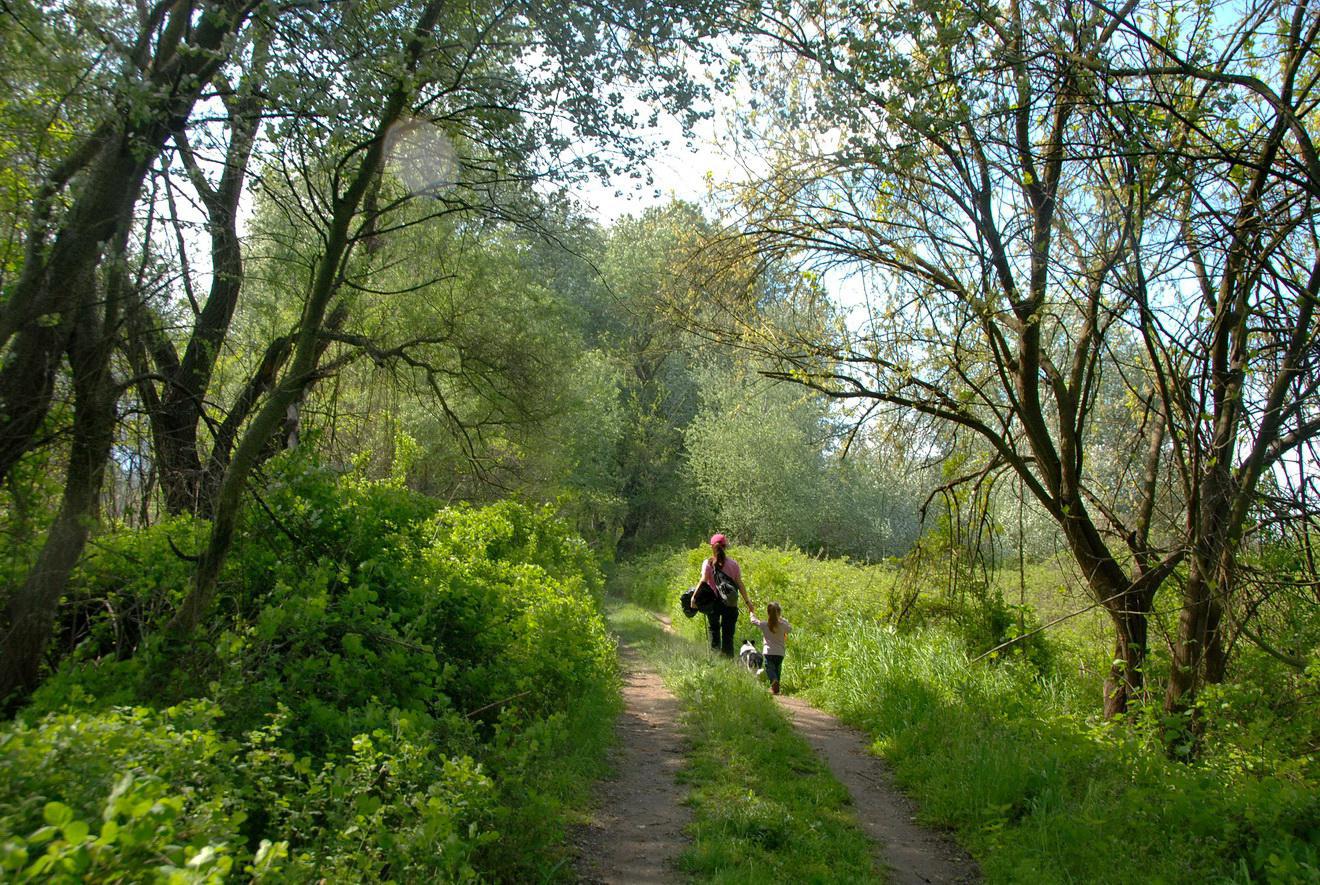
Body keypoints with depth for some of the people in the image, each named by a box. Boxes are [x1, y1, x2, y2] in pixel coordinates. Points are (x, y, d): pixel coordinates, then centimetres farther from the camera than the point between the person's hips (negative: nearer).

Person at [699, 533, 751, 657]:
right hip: (730, 603, 1)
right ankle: (728, 655, 8)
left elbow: (703, 581, -15)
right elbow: (739, 584, 1)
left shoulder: (708, 563, -3)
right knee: (728, 630, 8)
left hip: (713, 601, -1)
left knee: (713, 628, 11)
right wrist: (747, 601, 7)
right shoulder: (732, 563, 2)